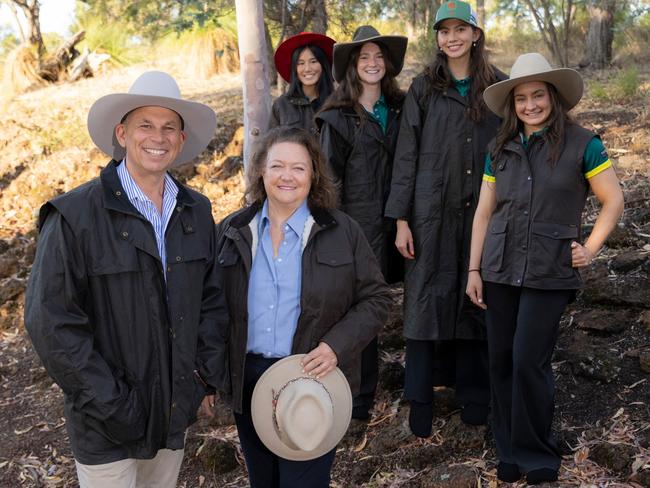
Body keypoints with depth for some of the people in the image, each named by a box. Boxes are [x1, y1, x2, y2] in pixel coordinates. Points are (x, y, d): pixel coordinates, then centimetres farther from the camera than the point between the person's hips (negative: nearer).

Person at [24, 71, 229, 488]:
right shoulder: (75, 216, -16)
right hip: (108, 423, -5)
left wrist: (209, 374, 1)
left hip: (177, 410, 5)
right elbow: (50, 322, -16)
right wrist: (110, 403, -16)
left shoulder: (197, 211, 3)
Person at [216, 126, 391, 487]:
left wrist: (336, 346, -16)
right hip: (248, 380, 3)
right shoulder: (234, 231, 4)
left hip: (314, 379, -3)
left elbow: (376, 299, -2)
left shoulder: (343, 232, -3)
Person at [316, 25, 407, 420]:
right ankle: (362, 396, 14)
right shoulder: (338, 117, -4)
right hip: (357, 225, -3)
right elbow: (330, 178, -3)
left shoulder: (399, 108, 8)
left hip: (391, 223, 4)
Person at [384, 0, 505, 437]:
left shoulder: (498, 86, 6)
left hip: (483, 212, 1)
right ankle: (421, 400, 9)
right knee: (427, 301, 0)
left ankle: (474, 392, 21)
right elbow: (406, 155, 1)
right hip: (432, 212, -1)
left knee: (476, 300, 7)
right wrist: (401, 219, -5)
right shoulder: (423, 89, 3)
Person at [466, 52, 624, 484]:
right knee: (501, 362, 7)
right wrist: (474, 269, 7)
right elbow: (484, 211, 10)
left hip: (549, 274, -4)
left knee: (529, 363, -7)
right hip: (500, 271, 4)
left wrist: (591, 248, -3)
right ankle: (509, 450, 23)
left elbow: (614, 201, 3)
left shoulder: (581, 143, -3)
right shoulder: (500, 149, 8)